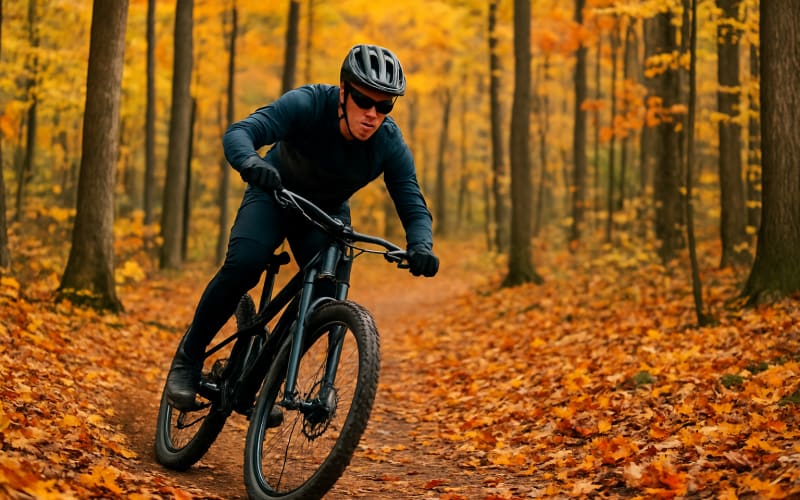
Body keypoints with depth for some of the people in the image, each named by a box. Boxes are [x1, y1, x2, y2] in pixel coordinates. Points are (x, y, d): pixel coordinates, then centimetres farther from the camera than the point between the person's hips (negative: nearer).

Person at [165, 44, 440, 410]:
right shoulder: (308, 104, -31)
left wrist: (421, 247, -46)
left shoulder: (390, 144, -24)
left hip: (327, 214, 3)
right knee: (242, 266, -28)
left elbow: (414, 209, -23)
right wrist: (251, 163, -64)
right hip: (274, 194, -3)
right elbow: (238, 132, -41)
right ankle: (189, 357, -8)